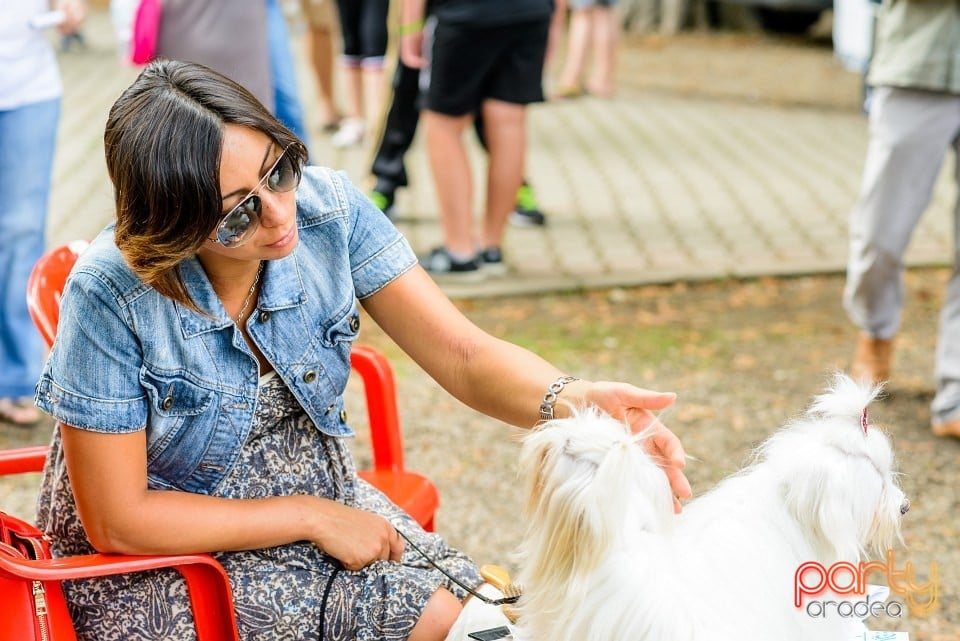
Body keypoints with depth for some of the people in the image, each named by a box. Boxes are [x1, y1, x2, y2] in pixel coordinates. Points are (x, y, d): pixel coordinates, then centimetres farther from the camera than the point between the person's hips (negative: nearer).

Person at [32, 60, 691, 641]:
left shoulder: (328, 210, -15)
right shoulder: (111, 296, -26)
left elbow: (464, 356, -15)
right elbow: (116, 519, -19)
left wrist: (576, 400, -37)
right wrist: (312, 518, -17)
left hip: (319, 497, 5)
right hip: (166, 555, -5)